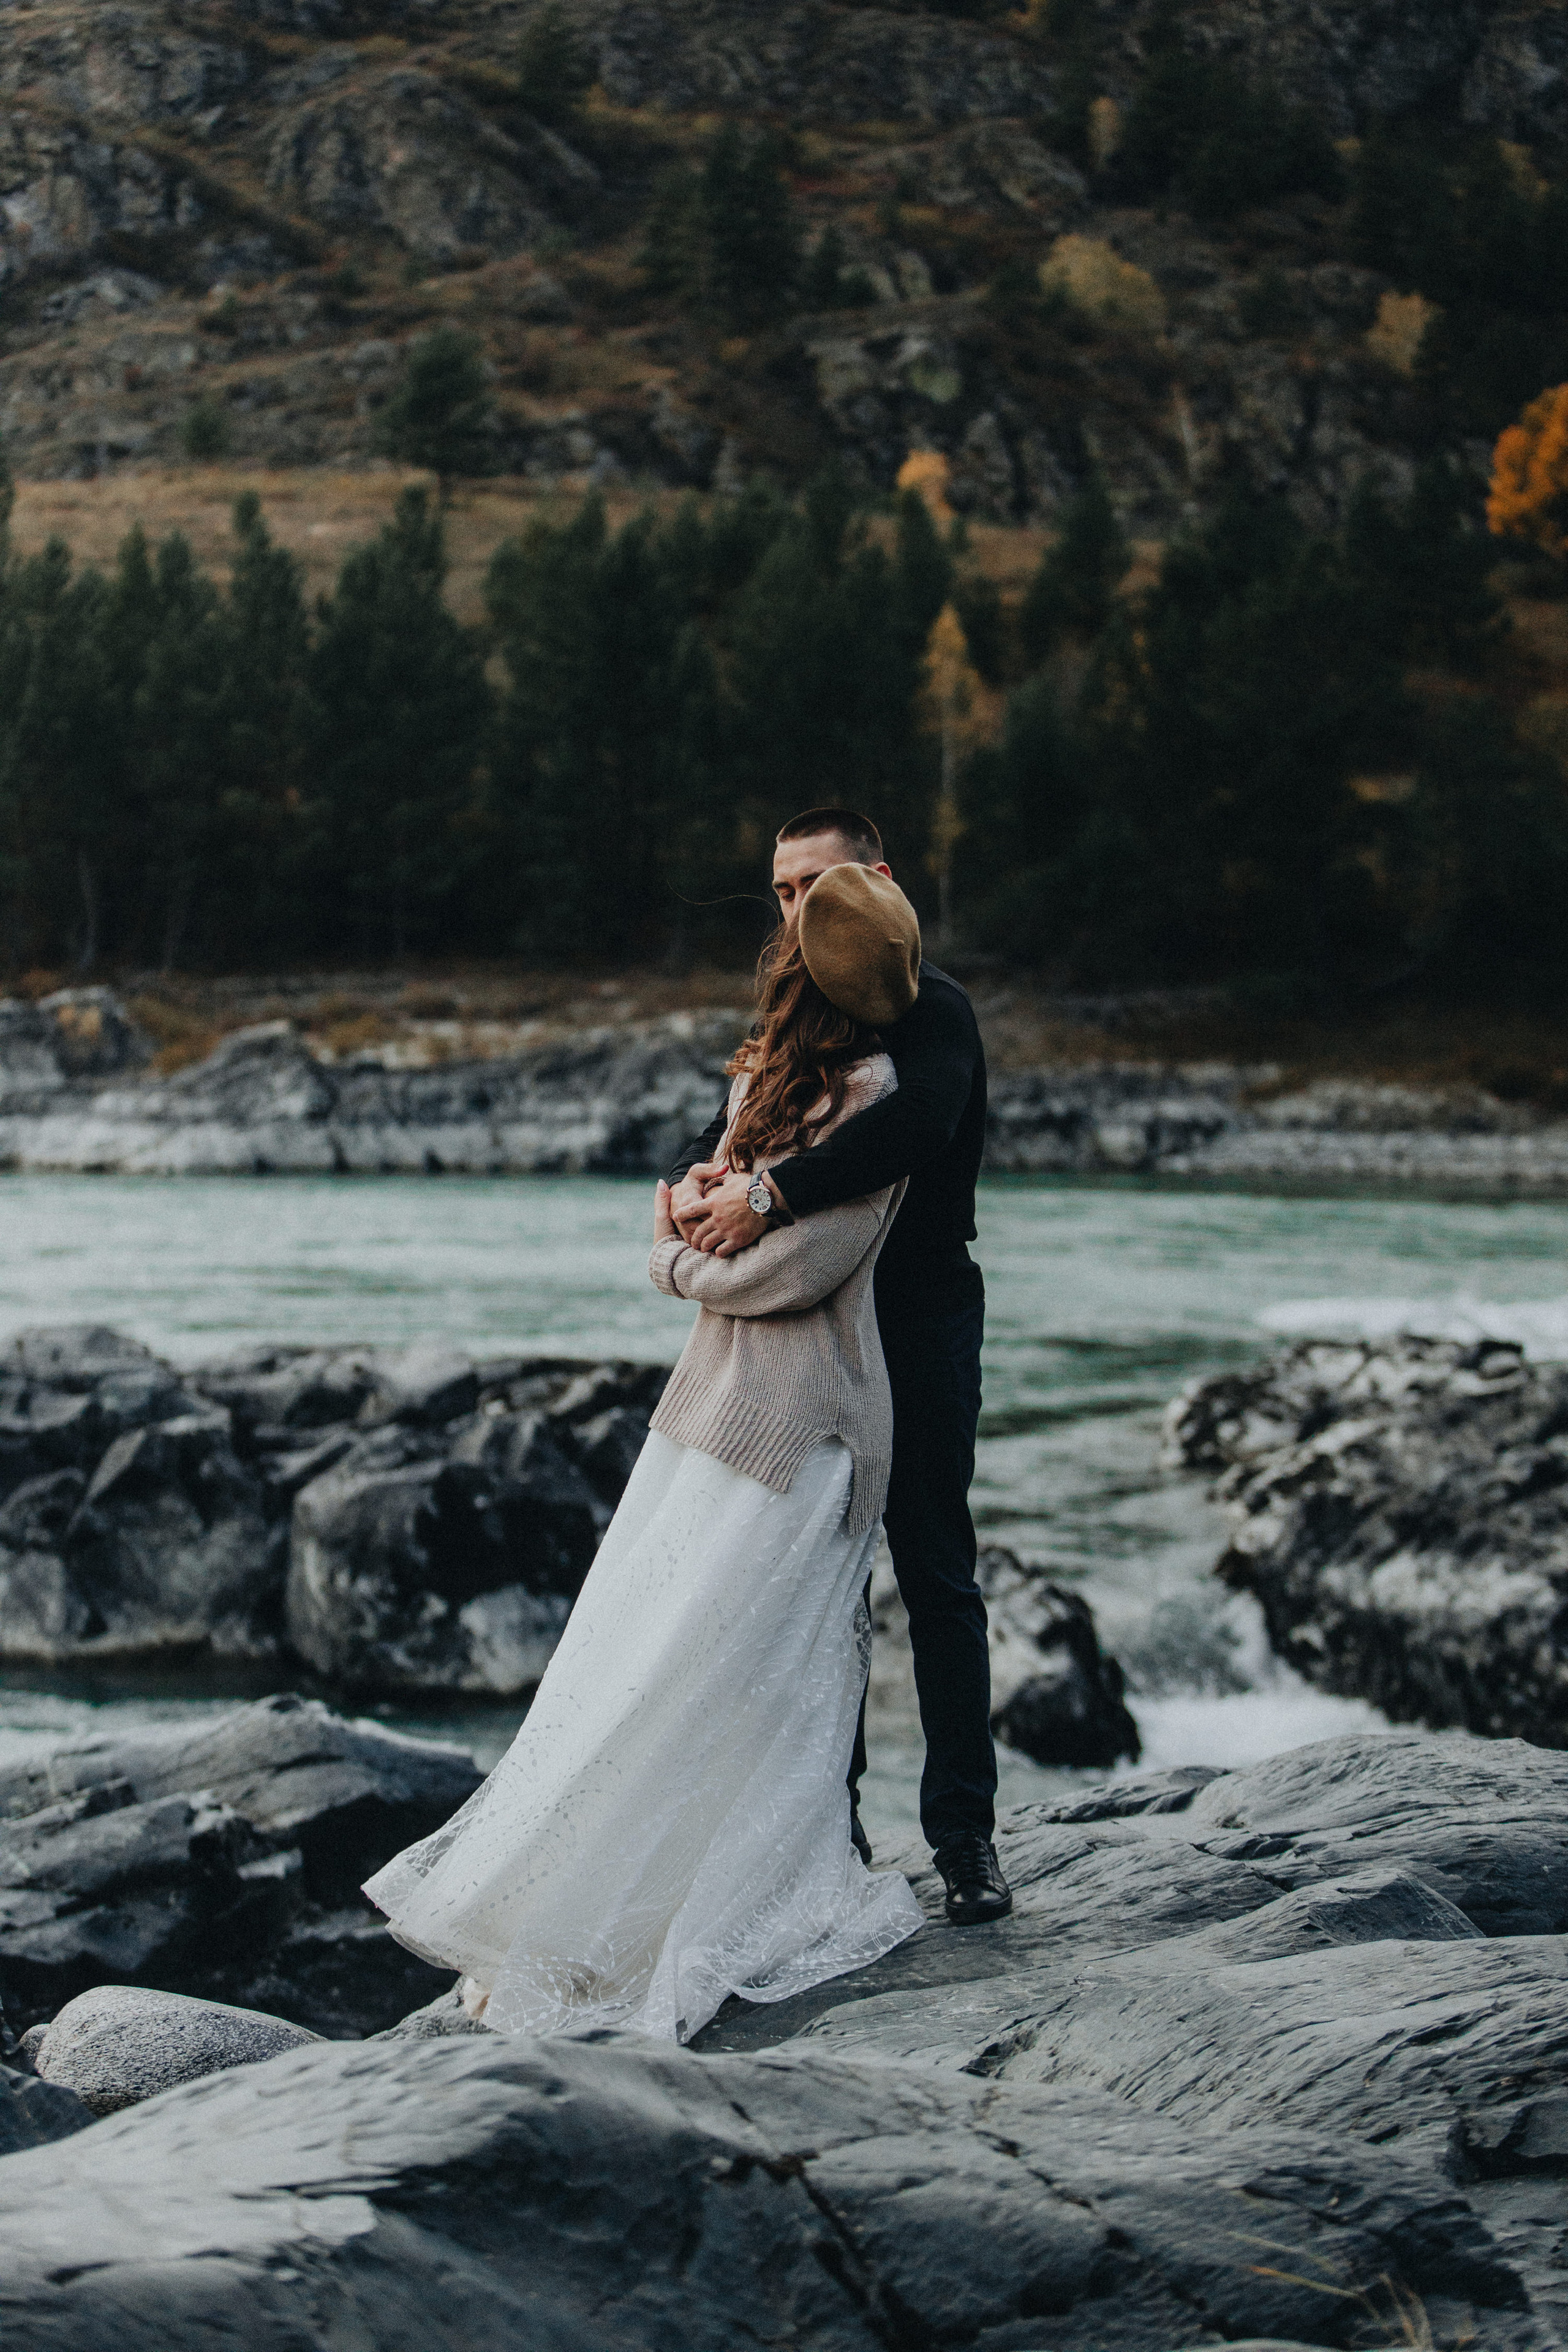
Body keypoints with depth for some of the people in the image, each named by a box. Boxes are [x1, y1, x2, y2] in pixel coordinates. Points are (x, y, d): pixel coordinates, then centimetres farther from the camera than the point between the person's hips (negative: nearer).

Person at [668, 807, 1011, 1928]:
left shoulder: (931, 1008, -8)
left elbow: (917, 1122, -28)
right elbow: (725, 1135, 10)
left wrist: (767, 1196, -33)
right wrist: (699, 1177, -15)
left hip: (918, 1322, -7)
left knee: (937, 1575, -3)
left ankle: (965, 1833, 5)